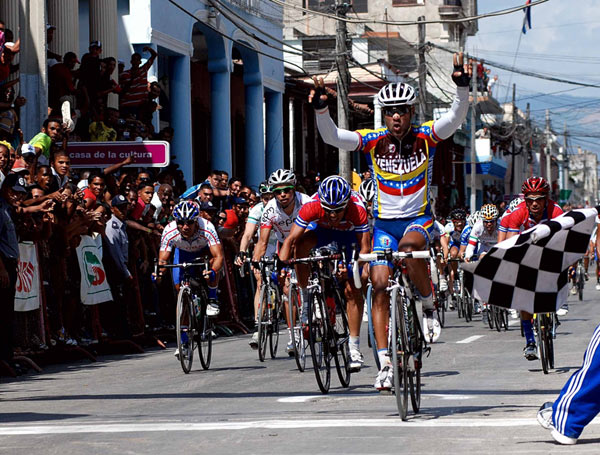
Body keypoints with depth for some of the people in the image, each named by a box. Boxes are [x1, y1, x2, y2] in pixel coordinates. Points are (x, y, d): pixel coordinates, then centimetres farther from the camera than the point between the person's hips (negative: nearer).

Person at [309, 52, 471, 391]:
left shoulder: (425, 137, -7)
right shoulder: (374, 140, -6)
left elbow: (456, 118, -21)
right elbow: (333, 137, -15)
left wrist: (463, 87, -37)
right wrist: (322, 109, -32)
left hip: (419, 218, -2)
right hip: (385, 222, 2)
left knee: (409, 247, -36)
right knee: (380, 287, -7)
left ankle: (429, 304, -10)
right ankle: (385, 364, -4)